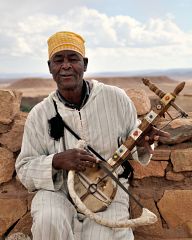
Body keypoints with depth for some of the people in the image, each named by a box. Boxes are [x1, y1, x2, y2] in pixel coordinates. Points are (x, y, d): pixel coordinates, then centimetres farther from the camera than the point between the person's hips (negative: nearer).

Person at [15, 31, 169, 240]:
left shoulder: (115, 98, -8)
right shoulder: (39, 114, -7)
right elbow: (24, 169, -4)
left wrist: (142, 141, -20)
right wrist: (56, 161, -23)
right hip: (57, 191, 0)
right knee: (48, 222, -30)